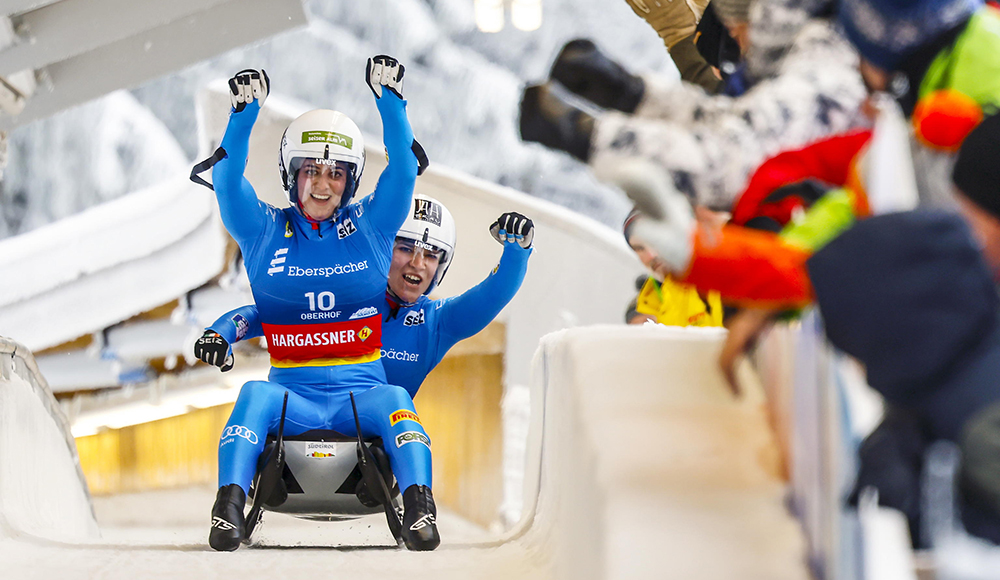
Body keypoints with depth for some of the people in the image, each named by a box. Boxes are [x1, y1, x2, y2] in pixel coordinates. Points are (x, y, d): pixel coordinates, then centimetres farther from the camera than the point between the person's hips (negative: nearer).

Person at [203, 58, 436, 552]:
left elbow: (404, 168, 1)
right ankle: (228, 507, -44)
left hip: (361, 395, 0)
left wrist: (389, 101, -10)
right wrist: (244, 114, -14)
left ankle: (419, 510, -47)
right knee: (255, 395, -32)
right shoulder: (264, 231, 11)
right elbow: (227, 178, -2)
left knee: (394, 399, -33)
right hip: (293, 397, 0)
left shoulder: (372, 226, 13)